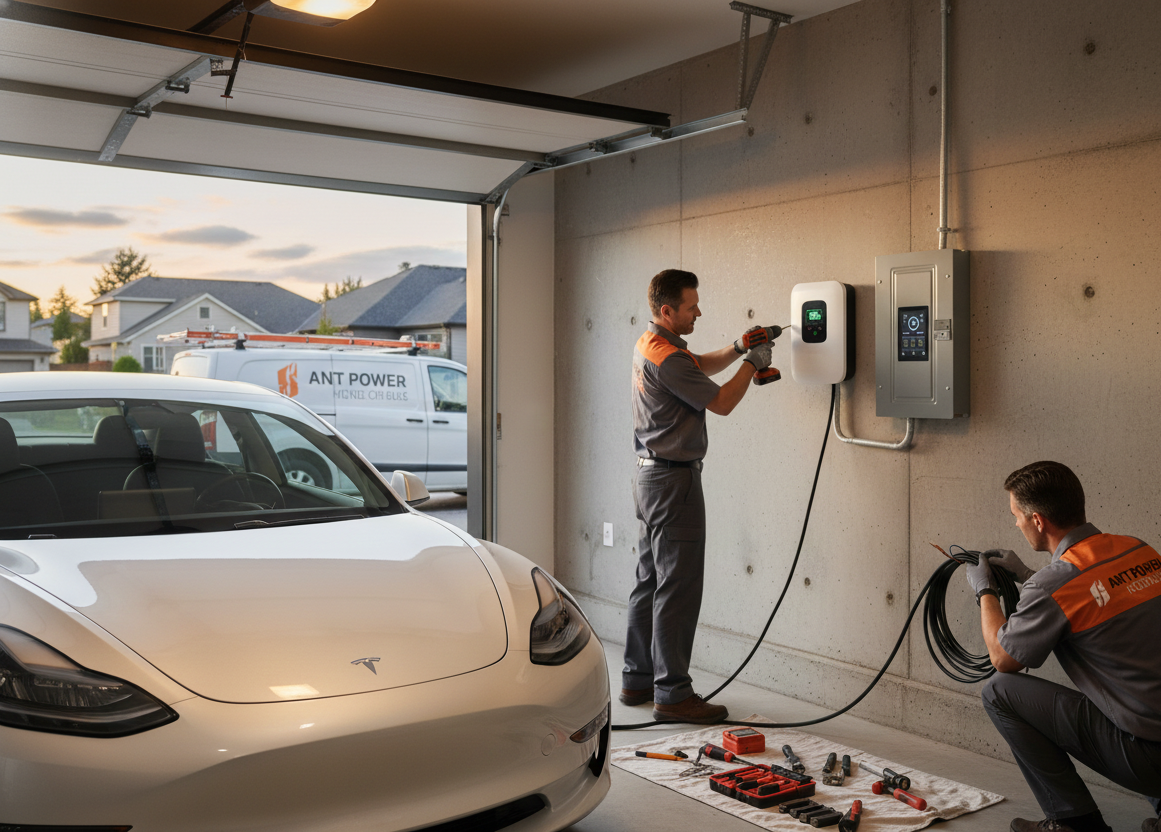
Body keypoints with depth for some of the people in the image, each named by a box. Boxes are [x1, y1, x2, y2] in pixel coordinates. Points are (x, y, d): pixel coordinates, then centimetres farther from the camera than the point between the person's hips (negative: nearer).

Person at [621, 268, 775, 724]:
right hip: (673, 479, -11)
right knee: (678, 588, -6)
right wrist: (752, 363, 0)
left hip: (650, 473, 11)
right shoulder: (667, 358, -21)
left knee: (650, 582, 15)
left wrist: (737, 348, 12)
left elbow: (700, 367, 26)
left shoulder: (649, 344, 11)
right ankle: (672, 693, -1)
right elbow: (721, 402, -13)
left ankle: (637, 679, 23)